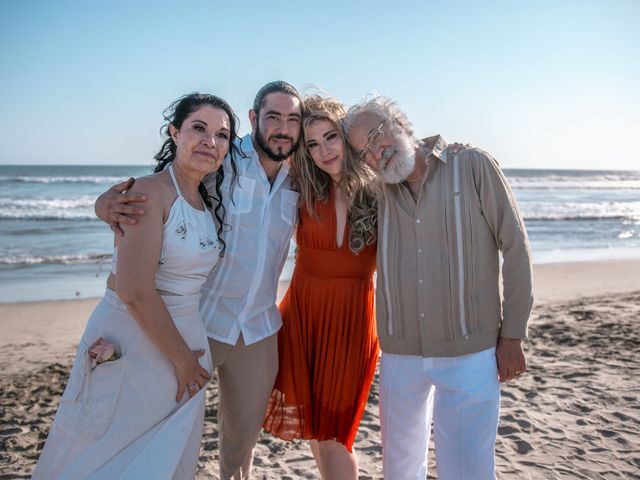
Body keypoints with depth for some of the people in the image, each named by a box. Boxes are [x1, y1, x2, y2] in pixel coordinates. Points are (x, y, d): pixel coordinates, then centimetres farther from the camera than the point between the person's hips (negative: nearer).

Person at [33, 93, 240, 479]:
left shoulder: (208, 200, 6)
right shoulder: (149, 192, -18)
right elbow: (135, 292, -24)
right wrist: (182, 358, -14)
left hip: (185, 342, 7)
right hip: (132, 346, -7)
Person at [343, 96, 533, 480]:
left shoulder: (472, 166, -6)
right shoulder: (379, 193, 5)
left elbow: (515, 247, -5)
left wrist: (512, 335, -5)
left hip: (469, 352, -4)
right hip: (399, 354, 4)